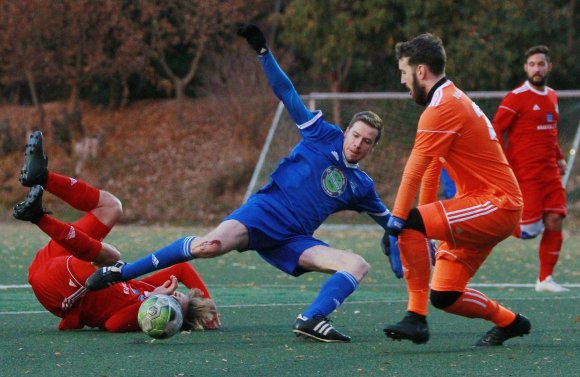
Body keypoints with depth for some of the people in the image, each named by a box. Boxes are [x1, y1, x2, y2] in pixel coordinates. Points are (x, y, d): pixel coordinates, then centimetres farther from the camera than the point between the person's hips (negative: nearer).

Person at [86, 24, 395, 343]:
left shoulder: (361, 187, 17)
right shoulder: (324, 136, 7)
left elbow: (390, 224, 30)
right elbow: (288, 95, 7)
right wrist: (263, 52, 0)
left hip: (291, 241, 5)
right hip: (264, 212, -5)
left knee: (358, 265, -15)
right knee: (211, 245, -34)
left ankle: (311, 321, -31)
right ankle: (119, 273, -22)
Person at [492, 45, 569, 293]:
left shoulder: (552, 96, 15)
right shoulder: (516, 97, -8)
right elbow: (495, 131, -10)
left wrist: (559, 158, 17)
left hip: (550, 173, 7)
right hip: (526, 175, -7)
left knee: (555, 222, -2)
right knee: (529, 230, -13)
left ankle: (545, 279, 6)